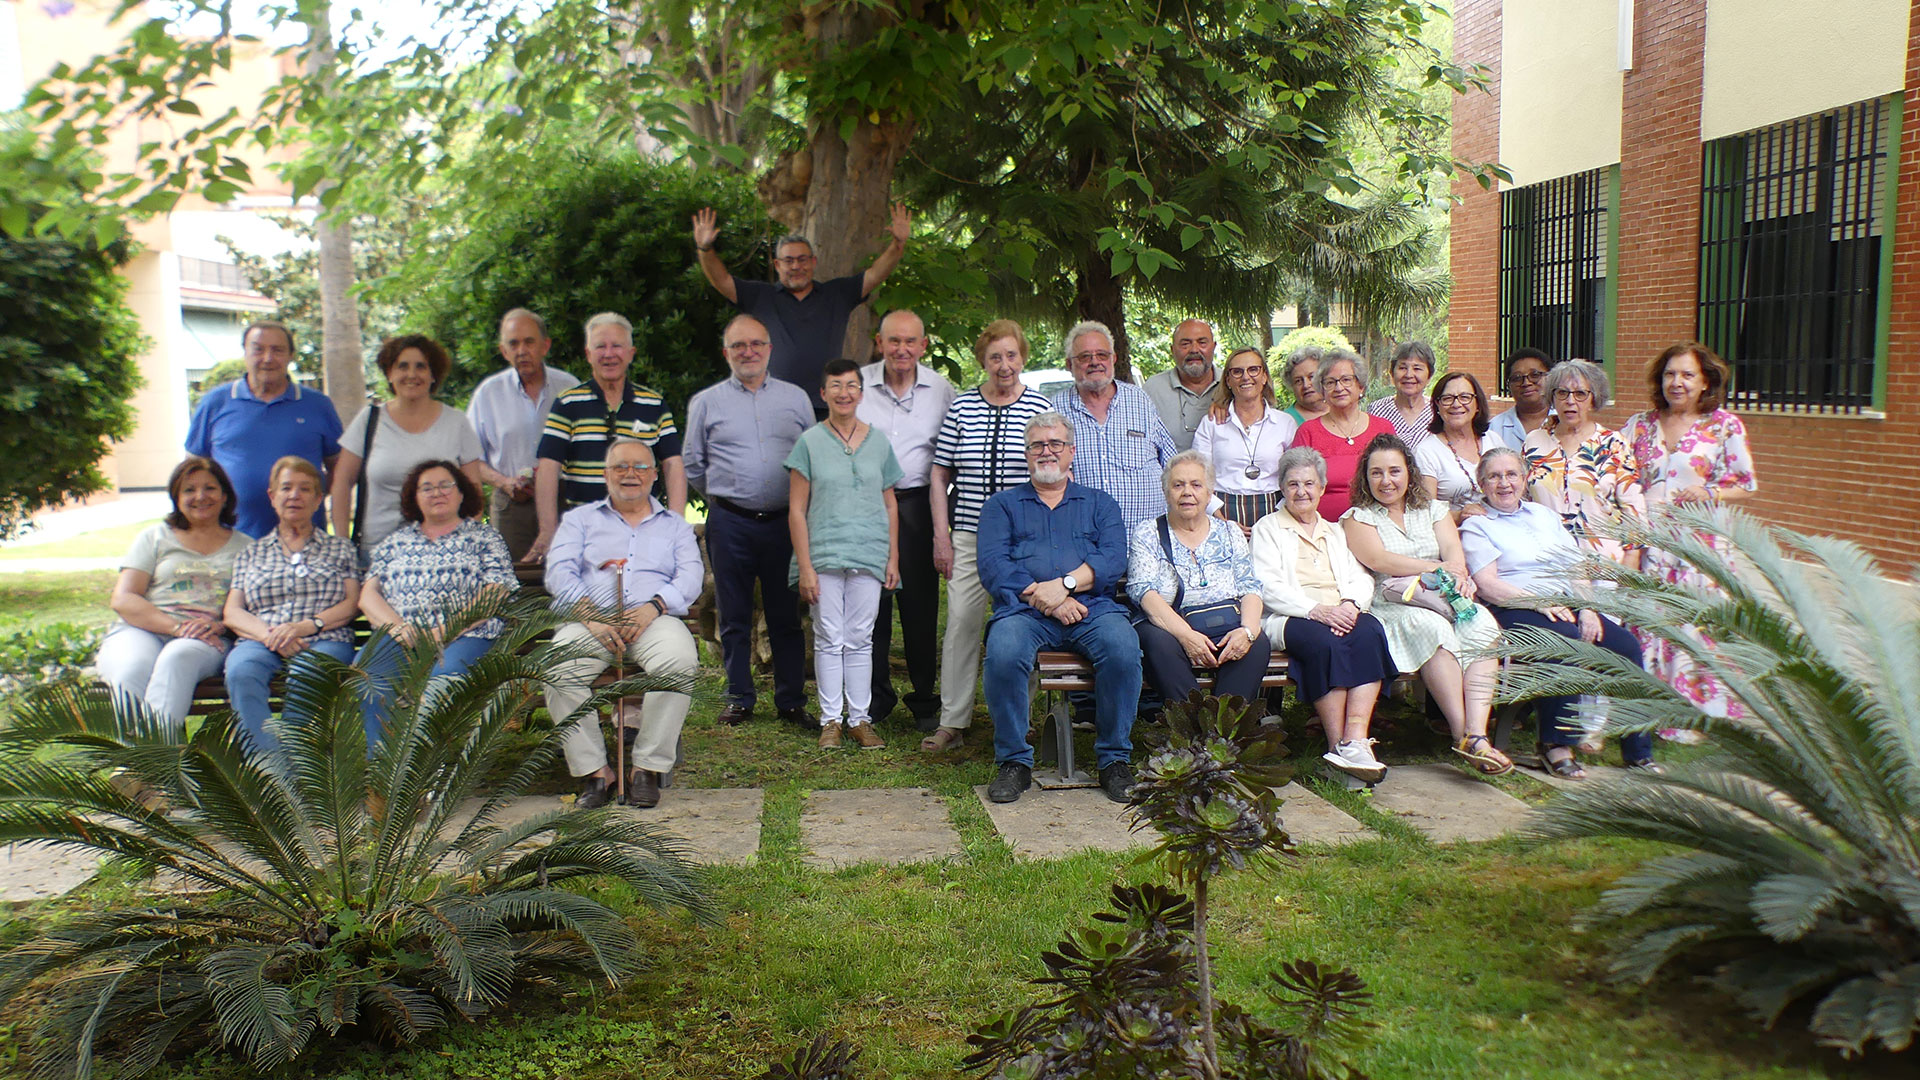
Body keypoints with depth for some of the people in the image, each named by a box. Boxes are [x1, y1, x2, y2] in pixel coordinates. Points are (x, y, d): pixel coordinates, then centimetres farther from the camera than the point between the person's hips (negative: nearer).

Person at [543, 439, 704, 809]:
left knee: (680, 660, -35)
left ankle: (648, 767, -26)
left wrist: (655, 606, -14)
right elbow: (559, 573, 7)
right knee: (557, 668, -33)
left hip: (655, 619, 0)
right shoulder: (580, 519, 23)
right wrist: (590, 616, -12)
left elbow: (690, 577, 8)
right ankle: (594, 770, -23)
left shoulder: (674, 525, 24)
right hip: (590, 619, 0)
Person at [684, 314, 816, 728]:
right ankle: (739, 698, 16)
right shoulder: (706, 402, 9)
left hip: (783, 522, 0)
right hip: (730, 523, 0)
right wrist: (724, 492, 13)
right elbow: (693, 467, 15)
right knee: (734, 617, 6)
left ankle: (791, 701, 11)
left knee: (786, 616, 4)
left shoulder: (795, 398, 11)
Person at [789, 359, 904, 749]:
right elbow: (796, 510, 0)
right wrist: (804, 566, -6)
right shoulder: (810, 442, 1)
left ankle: (860, 718, 12)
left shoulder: (879, 443, 10)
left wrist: (893, 557, 7)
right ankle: (831, 720, 10)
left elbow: (890, 505, 14)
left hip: (870, 556, 2)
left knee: (860, 640, 5)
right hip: (824, 555, -2)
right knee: (829, 639, 2)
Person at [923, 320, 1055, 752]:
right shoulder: (962, 407, 6)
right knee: (961, 624, 0)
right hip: (969, 538, 1)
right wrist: (941, 535, 3)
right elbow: (940, 475, 9)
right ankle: (952, 722, 9)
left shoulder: (1040, 407, 2)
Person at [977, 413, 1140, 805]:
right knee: (1003, 653, -33)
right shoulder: (1002, 505, 20)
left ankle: (1115, 758, -13)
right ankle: (1014, 761, -15)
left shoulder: (1099, 503, 22)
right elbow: (992, 567, 3)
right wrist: (1041, 597, -11)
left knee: (1123, 647, -31)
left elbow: (1114, 557, 4)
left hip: (1090, 608, 1)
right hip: (1024, 611, 0)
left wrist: (1065, 584, -13)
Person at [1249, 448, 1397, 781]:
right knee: (1326, 642, -37)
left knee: (1370, 632, -32)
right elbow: (1268, 588, 0)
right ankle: (1337, 745, -34)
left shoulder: (1337, 532, 29)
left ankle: (1356, 740, -40)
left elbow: (1363, 580, 15)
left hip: (1343, 614, 4)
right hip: (1292, 618, -3)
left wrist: (1351, 604, -10)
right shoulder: (1268, 528, 16)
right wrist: (1316, 609, -16)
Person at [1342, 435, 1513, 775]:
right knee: (1432, 628, -35)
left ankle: (1477, 733, -37)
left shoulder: (1433, 510, 22)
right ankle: (1461, 732, -33)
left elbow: (1453, 550, 4)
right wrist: (1436, 568, -14)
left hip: (1447, 600, 4)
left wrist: (1458, 575, -20)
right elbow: (1378, 559, -8)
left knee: (1483, 625, -28)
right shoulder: (1359, 517, 10)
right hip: (1393, 606, -3)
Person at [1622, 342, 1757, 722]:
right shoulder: (1641, 424, 11)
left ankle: (1702, 717, 7)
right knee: (1644, 626, 1)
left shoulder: (1725, 425, 3)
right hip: (1648, 544, 3)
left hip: (1700, 543, -3)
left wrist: (1710, 495, -13)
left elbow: (1746, 484, 6)